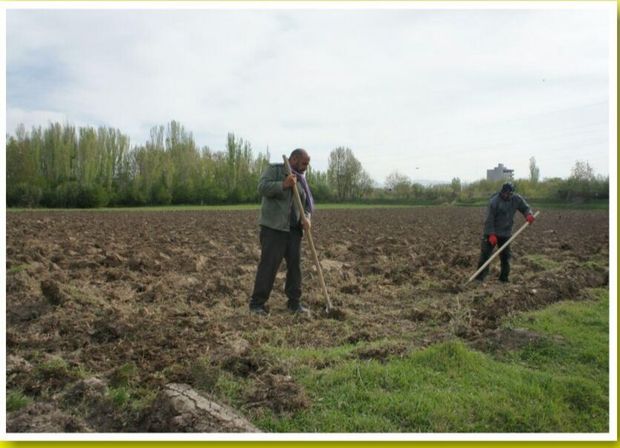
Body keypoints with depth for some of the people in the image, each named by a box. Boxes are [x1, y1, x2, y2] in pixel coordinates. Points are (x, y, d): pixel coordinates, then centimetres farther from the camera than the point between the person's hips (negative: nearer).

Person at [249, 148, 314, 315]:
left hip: (294, 229, 6)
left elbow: (308, 203, 15)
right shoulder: (274, 169, -1)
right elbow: (262, 187, -16)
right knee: (268, 264, -7)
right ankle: (257, 303, 2)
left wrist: (306, 217, -5)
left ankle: (294, 302, 16)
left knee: (295, 264, 6)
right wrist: (283, 184, -28)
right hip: (274, 227, -6)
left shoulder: (301, 179, 17)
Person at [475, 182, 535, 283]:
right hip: (491, 233, -5)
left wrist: (529, 214, -14)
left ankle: (504, 278, 22)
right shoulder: (494, 201, -18)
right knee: (485, 253, -7)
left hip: (506, 233, 5)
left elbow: (525, 208, 11)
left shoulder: (517, 199, -3)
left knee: (506, 256, 10)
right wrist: (491, 234, -24)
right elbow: (489, 219, -18)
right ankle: (479, 277, -3)